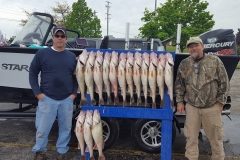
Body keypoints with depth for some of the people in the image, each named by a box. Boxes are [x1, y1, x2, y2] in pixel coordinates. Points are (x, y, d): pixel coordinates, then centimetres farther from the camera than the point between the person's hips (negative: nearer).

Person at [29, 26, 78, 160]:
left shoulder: (72, 56, 7)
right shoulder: (42, 53, -1)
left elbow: (76, 76, 11)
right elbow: (33, 73, 1)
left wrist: (74, 93, 2)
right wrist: (38, 93, -6)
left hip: (67, 99, 3)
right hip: (47, 98, -2)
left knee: (66, 127, 12)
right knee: (43, 128, 8)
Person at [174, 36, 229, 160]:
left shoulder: (215, 61, -3)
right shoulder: (184, 64, 3)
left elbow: (224, 83, -1)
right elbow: (179, 84, 9)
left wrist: (220, 102, -3)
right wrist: (179, 102, 5)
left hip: (212, 107, -1)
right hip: (191, 107, 2)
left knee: (215, 137, 11)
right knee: (191, 136, 10)